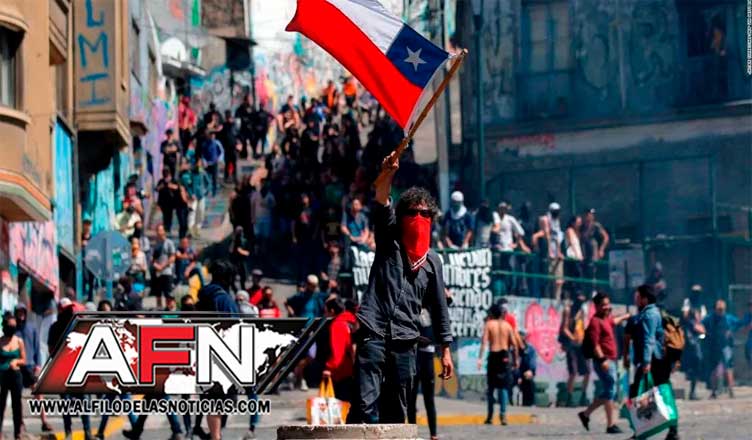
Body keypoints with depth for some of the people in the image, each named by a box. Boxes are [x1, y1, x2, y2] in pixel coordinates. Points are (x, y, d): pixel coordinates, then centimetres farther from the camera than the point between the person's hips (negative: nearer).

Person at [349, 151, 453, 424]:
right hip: (374, 332, -4)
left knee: (396, 410, 6)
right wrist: (387, 175, -29)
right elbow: (381, 207, -11)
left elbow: (439, 307, 17)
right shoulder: (389, 241, 8)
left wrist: (446, 349, 14)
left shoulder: (432, 260, 15)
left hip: (405, 340, 4)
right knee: (366, 403, -16)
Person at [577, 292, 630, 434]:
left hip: (610, 361, 10)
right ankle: (611, 425, -10)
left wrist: (624, 317, 57)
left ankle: (586, 414, 23)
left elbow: (614, 321, 43)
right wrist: (602, 359, -29)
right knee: (610, 391, -10)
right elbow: (595, 343, -21)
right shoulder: (596, 321, -13)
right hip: (604, 361, -10)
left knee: (607, 392, 15)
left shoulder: (606, 319, 16)